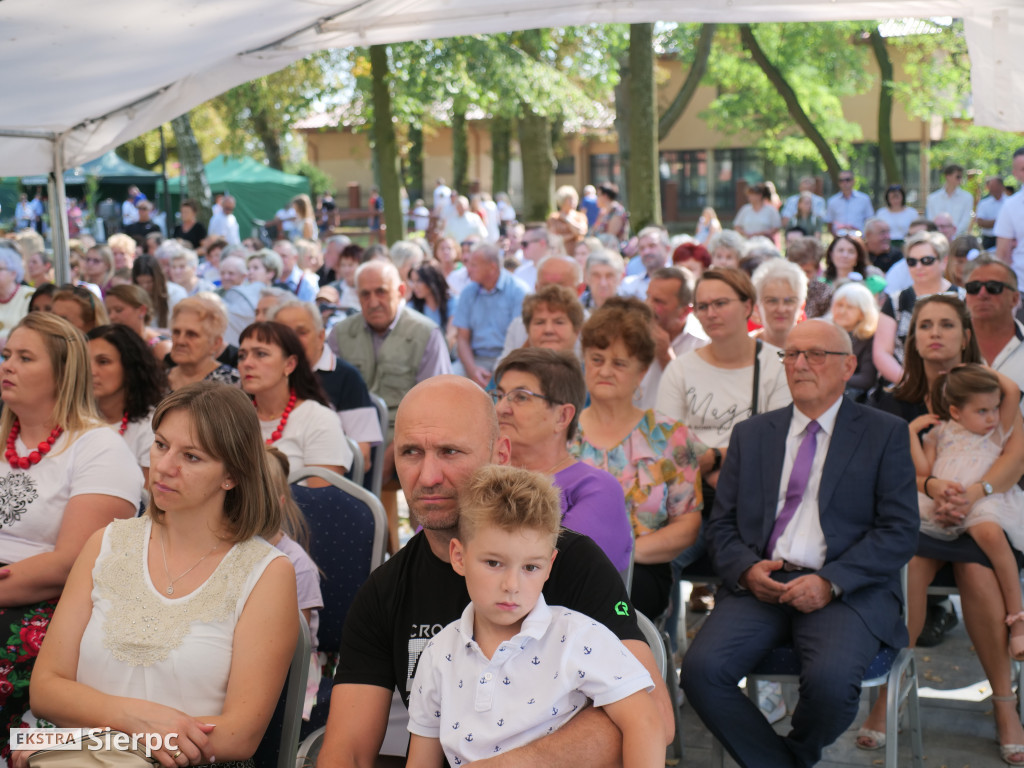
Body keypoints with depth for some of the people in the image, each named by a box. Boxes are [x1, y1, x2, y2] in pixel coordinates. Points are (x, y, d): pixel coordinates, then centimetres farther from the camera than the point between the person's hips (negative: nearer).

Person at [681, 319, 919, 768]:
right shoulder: (751, 434, 19)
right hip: (760, 586, 3)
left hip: (846, 590, -3)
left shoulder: (886, 434, 8)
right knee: (700, 669, -24)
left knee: (831, 680, -31)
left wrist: (831, 581, -14)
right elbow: (722, 524, 16)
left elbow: (900, 530, 0)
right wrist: (747, 569, -7)